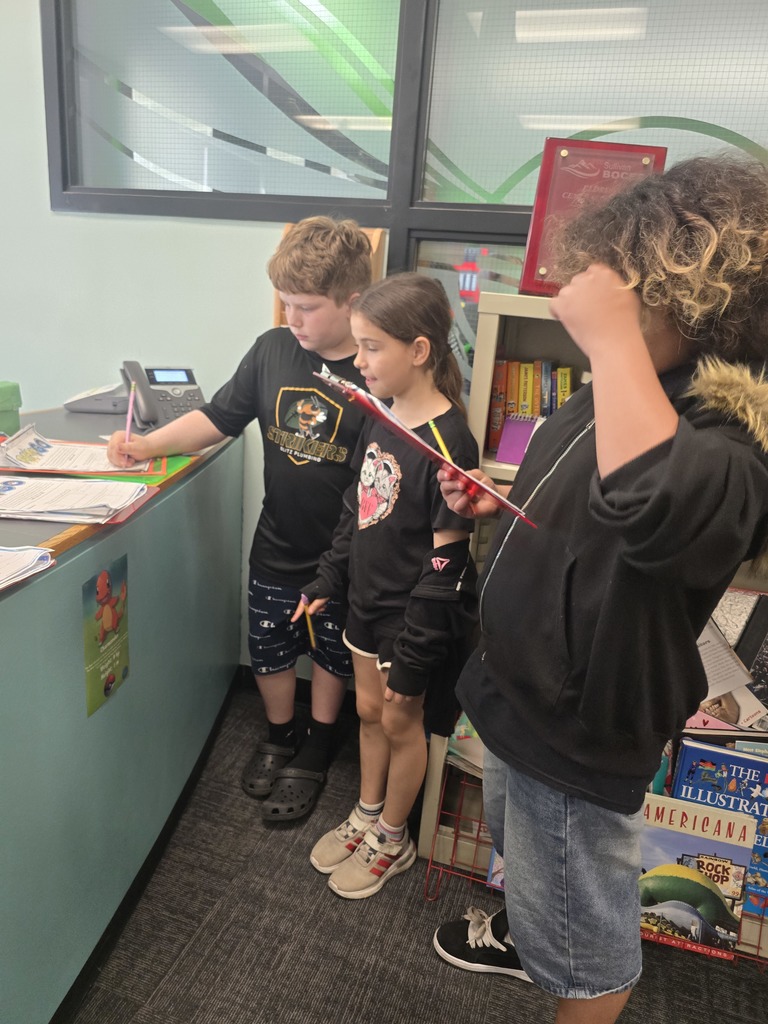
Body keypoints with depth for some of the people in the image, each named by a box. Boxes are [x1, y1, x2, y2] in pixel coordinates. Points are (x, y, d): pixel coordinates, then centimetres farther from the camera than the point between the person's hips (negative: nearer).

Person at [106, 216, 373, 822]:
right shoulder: (272, 350, -5)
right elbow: (217, 420, 0)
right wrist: (148, 445, -13)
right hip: (277, 546, 4)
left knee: (331, 655, 19)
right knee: (270, 651, 20)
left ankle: (315, 751, 44)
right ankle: (279, 737, 48)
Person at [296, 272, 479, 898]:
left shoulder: (447, 441, -24)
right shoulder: (380, 418, 1)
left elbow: (447, 559, -23)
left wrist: (414, 656, -19)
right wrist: (328, 581, 14)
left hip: (415, 614, -7)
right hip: (369, 601, 7)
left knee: (401, 722, 12)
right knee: (369, 710, 21)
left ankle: (393, 841, 37)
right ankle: (366, 817, 45)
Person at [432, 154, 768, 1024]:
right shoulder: (619, 395, -1)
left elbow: (653, 505, -55)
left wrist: (613, 337, -43)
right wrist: (496, 502, -2)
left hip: (581, 729, -9)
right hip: (525, 689, 9)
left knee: (583, 943, 18)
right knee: (518, 846, 36)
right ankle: (523, 932, 66)